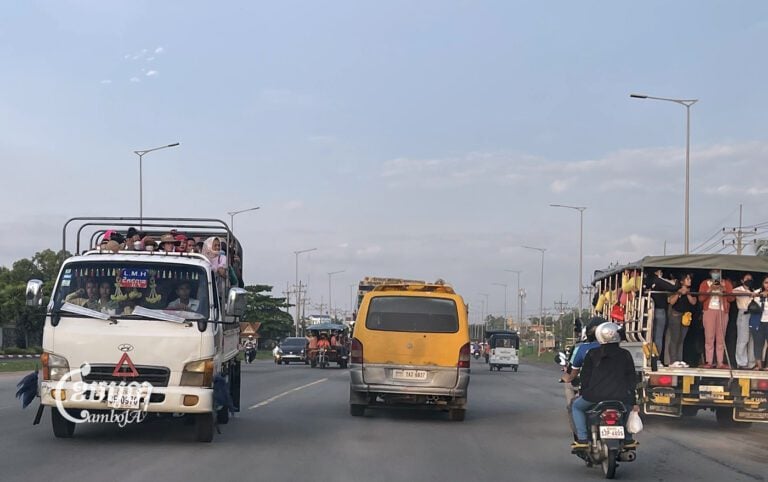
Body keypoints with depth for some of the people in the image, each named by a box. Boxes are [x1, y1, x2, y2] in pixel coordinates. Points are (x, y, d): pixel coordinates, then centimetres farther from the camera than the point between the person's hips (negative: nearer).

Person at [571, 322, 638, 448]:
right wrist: (634, 402, 15)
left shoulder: (592, 354, 5)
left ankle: (582, 439, 11)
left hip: (596, 395, -1)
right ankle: (628, 439, 26)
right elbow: (632, 378, 10)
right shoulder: (625, 355, 9)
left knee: (576, 406, 25)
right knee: (629, 407, 35)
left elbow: (585, 376, 8)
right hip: (620, 397, 2)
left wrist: (584, 393, 22)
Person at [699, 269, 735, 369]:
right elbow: (701, 298, 2)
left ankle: (720, 362, -5)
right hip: (709, 311, -1)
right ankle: (709, 362, -9)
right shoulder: (705, 284, 12)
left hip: (723, 312, 1)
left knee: (721, 338, -3)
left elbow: (731, 298, 5)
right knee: (709, 337, -8)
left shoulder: (727, 284, 14)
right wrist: (710, 289, -8)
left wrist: (724, 290, -9)